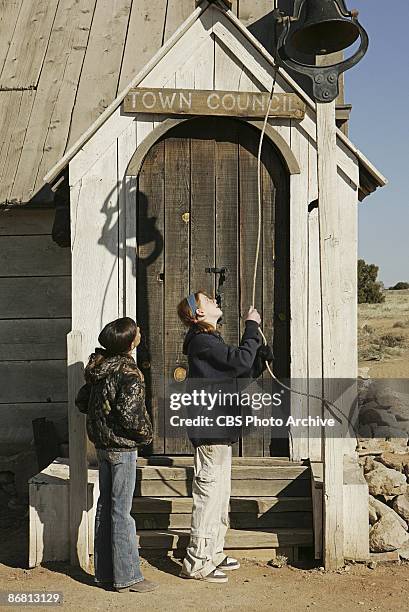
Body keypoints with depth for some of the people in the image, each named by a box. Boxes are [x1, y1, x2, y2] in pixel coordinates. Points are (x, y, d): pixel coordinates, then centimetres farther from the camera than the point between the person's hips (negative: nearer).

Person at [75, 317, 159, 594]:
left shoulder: (99, 367, 5)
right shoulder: (129, 373, -19)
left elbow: (82, 401, 12)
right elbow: (129, 413, -25)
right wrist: (146, 434, -9)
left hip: (103, 445, 8)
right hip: (122, 447, -8)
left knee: (105, 507, 14)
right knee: (122, 511, -2)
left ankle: (105, 573, 23)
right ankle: (127, 576, 7)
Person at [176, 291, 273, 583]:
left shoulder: (210, 341, 20)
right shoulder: (203, 341, -13)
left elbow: (244, 374, 18)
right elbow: (241, 360, -23)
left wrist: (262, 355, 2)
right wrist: (252, 327, -10)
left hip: (219, 430, 11)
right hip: (210, 431, -11)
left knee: (220, 494, 17)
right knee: (210, 495, -6)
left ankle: (213, 554, 27)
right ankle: (197, 563, 2)